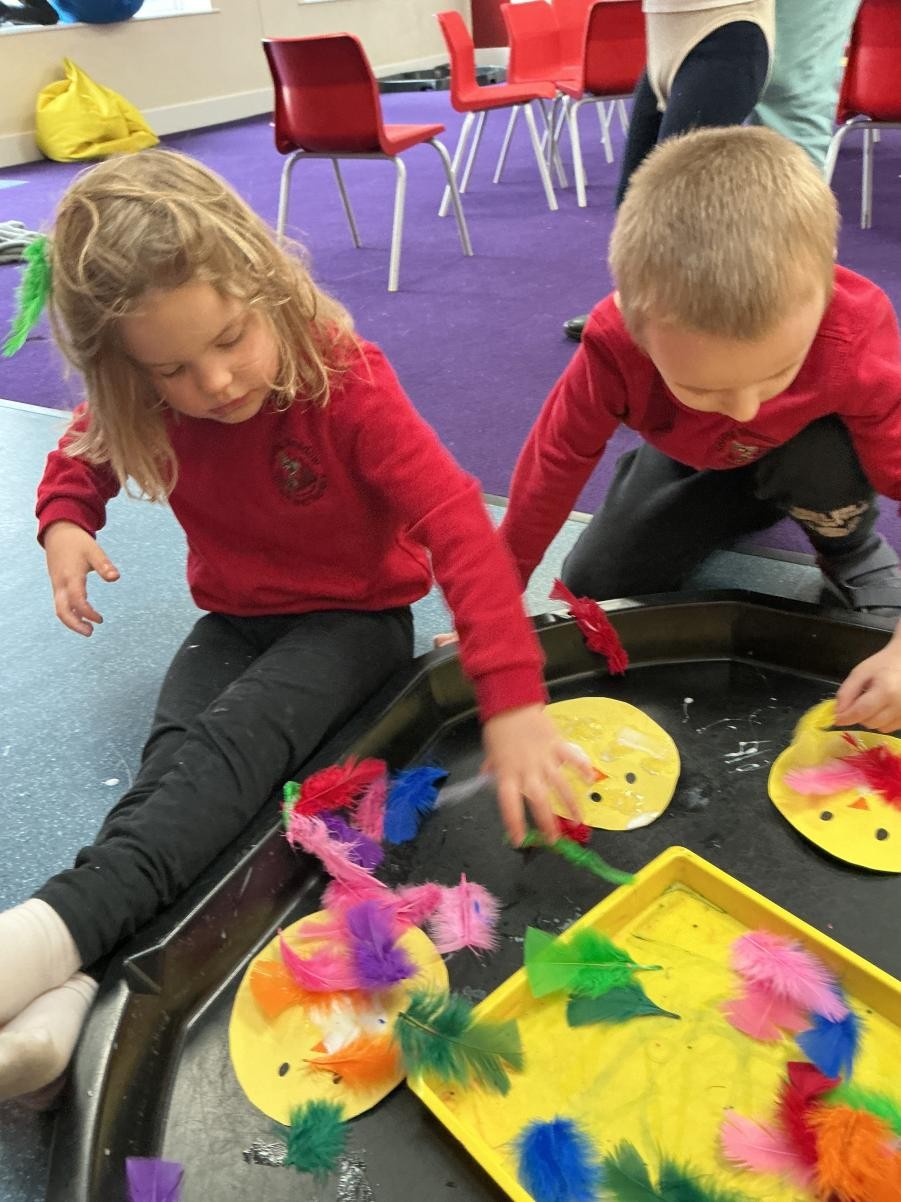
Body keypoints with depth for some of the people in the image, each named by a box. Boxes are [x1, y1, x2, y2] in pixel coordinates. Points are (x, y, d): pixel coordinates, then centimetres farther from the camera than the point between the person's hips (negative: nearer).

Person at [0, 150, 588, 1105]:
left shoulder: (346, 383, -25)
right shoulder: (139, 408, -9)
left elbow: (460, 526, -33)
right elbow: (84, 448, 15)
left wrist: (513, 702, -45)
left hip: (353, 616, -4)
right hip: (235, 620, 4)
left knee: (234, 742, -32)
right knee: (174, 754, -25)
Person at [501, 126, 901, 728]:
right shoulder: (613, 347, -38)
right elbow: (553, 468, -27)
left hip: (804, 452, -2)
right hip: (690, 463, 2)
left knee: (829, 455, -37)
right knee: (594, 587, -5)